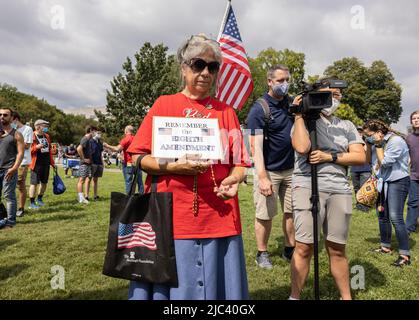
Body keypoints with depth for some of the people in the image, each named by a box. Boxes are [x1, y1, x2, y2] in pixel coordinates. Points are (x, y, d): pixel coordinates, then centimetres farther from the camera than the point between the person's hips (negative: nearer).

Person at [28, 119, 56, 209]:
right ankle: (32, 203, 5)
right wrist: (36, 147, -29)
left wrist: (52, 162, 20)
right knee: (34, 183, -4)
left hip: (46, 163, 7)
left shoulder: (47, 136, 14)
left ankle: (40, 199, 32)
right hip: (36, 164, -7)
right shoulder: (32, 136, -9)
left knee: (44, 182, 14)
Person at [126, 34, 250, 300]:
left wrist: (233, 180, -12)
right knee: (174, 286, 5)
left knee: (218, 285, 8)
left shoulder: (226, 111, 10)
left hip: (219, 218, 2)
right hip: (172, 217, -2)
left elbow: (239, 161, 10)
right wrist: (174, 167, -16)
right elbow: (139, 157, 0)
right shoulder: (164, 104, 4)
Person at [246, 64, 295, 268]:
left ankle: (290, 250, 27)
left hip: (291, 169, 6)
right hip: (270, 171, -6)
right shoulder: (259, 109, -12)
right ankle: (262, 253, 18)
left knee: (292, 212, 12)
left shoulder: (292, 103, 8)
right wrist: (262, 177, -27)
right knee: (265, 215, 2)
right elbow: (256, 145, -20)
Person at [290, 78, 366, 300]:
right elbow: (301, 147, -12)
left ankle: (346, 296, 21)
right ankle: (294, 296, 7)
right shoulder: (304, 121, 9)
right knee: (304, 247, -5)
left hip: (340, 190, 3)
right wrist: (299, 115, -2)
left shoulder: (346, 126, 18)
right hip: (307, 187, -3)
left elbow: (360, 157, 8)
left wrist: (330, 157, -5)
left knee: (337, 249, 8)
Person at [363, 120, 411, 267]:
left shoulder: (396, 141, -17)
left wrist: (378, 145, -15)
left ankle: (405, 255, -8)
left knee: (395, 218, -14)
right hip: (383, 182, 8)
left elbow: (385, 162, -20)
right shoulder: (378, 142, 6)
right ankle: (385, 246, 28)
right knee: (382, 214, 13)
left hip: (398, 182, -8)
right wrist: (368, 145, -1)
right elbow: (369, 160, 10)